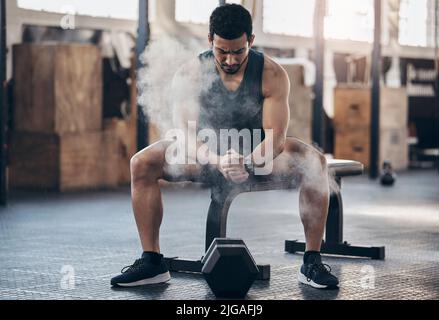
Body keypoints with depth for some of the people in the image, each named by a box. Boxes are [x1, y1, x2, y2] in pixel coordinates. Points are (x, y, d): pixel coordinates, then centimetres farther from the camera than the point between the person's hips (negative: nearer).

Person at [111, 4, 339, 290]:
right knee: (142, 163, -23)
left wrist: (248, 163, -46)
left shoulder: (272, 75, -18)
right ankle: (152, 261, -17)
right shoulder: (191, 73, -17)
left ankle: (312, 262, -22)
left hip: (258, 154, -1)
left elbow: (275, 137, -24)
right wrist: (217, 161, -44)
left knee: (315, 161, -29)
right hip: (209, 155, 1)